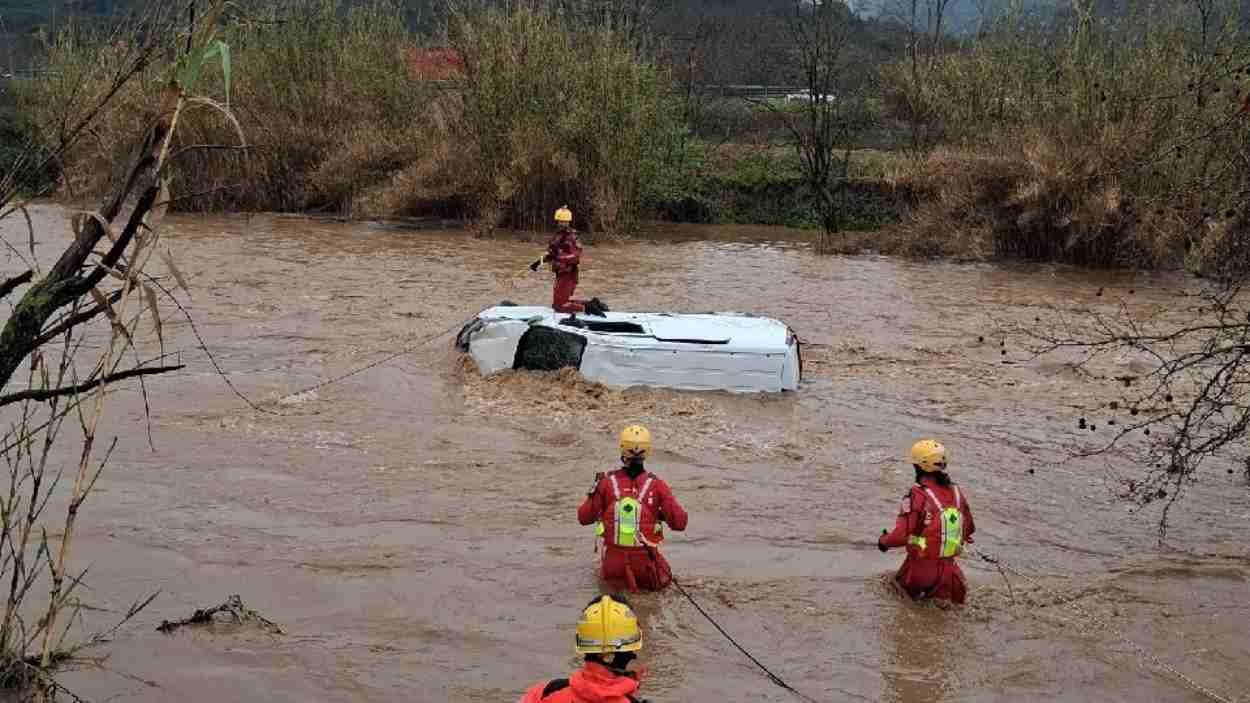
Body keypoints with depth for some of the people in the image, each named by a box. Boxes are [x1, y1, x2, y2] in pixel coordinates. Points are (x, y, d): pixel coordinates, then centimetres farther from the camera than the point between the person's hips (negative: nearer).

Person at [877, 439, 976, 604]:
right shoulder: (956, 492, -1)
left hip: (921, 567, -4)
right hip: (949, 564, 4)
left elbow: (901, 536, -20)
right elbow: (969, 529, 10)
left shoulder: (916, 496, -19)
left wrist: (883, 541, -1)